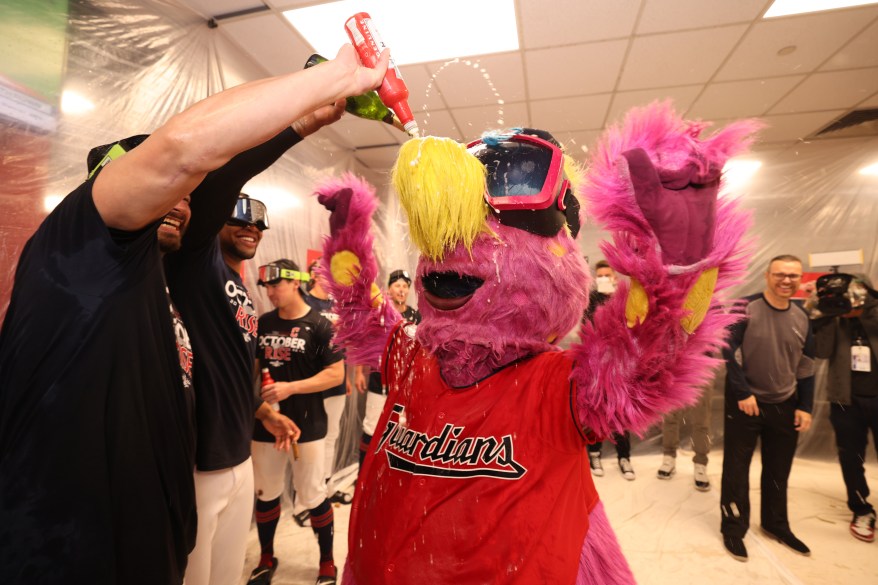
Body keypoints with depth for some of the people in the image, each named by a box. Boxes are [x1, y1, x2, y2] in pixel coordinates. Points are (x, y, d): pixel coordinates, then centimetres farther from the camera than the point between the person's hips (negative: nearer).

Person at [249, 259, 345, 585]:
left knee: (313, 497, 7)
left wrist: (290, 388, -20)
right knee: (265, 494, 18)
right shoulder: (263, 323, 6)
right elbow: (252, 366, 17)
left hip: (307, 427, -5)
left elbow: (336, 374, -14)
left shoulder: (319, 325, -11)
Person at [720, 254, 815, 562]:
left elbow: (806, 366, 10)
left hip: (785, 404, 5)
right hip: (745, 401, -5)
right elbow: (729, 352, -14)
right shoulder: (745, 308, -12)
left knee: (779, 469, 16)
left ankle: (776, 523, 35)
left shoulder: (801, 317, 5)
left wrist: (805, 406, 6)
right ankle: (733, 528, 17)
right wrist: (743, 393, -17)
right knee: (736, 467, 3)